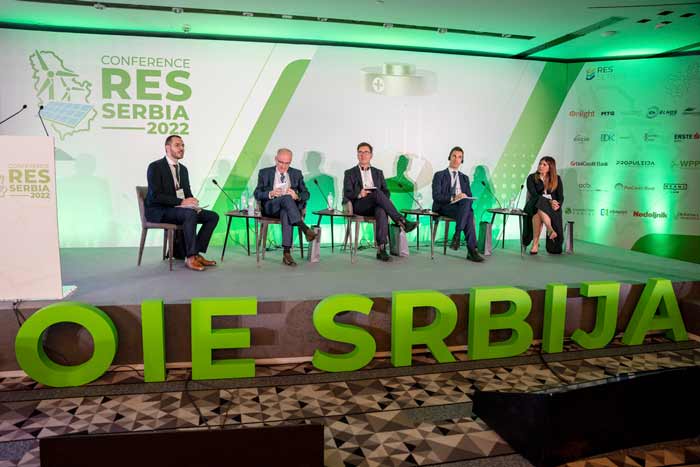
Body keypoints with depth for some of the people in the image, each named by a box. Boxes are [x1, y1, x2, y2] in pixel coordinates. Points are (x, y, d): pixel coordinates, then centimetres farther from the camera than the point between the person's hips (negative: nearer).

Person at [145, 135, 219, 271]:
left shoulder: (183, 169, 14)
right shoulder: (155, 167, -10)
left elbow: (187, 193, 16)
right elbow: (156, 196, -19)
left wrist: (192, 202, -7)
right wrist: (181, 202, -25)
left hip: (180, 209, 8)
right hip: (159, 211, -8)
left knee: (213, 216, -7)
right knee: (190, 214, -35)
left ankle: (197, 253, -9)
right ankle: (190, 258, -29)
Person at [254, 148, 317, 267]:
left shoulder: (296, 174, 15)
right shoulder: (264, 173, 10)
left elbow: (306, 194, 10)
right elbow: (257, 194, 4)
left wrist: (296, 196, -14)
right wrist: (271, 194, -16)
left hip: (289, 208, 1)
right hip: (270, 207, -1)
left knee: (286, 213, -37)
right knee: (286, 198, -34)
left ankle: (287, 253, -40)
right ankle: (305, 229, -44)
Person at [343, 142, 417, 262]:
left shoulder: (378, 173, 26)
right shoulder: (350, 173, 18)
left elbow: (386, 192, 16)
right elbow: (347, 193, 4)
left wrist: (380, 199, -8)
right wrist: (359, 194, -17)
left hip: (376, 205, 2)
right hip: (359, 206, -2)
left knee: (381, 211, -37)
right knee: (377, 193, -34)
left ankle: (381, 249, -43)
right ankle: (402, 221, -38)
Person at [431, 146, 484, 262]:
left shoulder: (465, 178, 23)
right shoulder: (439, 175, 8)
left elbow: (469, 197, 17)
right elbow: (436, 196, -5)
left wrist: (465, 197, -10)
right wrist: (453, 198, -20)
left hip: (462, 207, 4)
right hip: (444, 207, -4)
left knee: (466, 201, -36)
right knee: (468, 215, -36)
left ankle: (457, 236, -37)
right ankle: (472, 250, -38)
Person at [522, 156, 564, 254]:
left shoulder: (557, 179, 11)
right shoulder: (532, 177, 6)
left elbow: (560, 197, 5)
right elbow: (534, 195, -8)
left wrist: (557, 204, -19)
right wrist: (549, 201, -23)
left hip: (552, 207, 0)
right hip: (535, 205, 0)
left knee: (539, 212, -37)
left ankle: (535, 243, -42)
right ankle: (551, 231, -49)